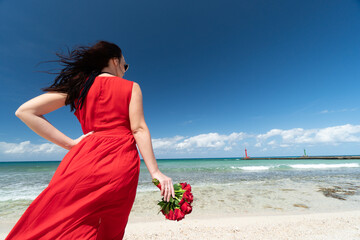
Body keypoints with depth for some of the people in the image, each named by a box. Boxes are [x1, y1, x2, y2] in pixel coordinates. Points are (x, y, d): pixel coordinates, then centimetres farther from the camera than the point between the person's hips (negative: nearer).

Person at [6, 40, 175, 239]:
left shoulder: (78, 85, 12)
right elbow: (139, 129, -7)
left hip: (85, 157, 2)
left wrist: (71, 144, 3)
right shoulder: (131, 87, 4)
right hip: (121, 163, -1)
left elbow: (25, 111, 8)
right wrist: (155, 172, -7)